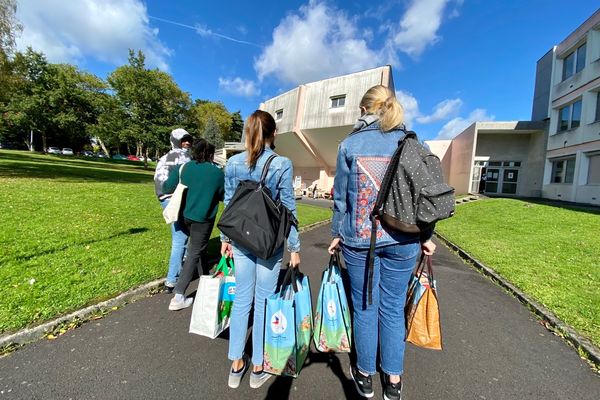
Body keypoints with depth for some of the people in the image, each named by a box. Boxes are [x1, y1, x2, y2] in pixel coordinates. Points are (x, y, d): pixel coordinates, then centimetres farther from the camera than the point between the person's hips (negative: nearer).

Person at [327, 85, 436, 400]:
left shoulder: (349, 145, -3)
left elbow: (341, 196, 0)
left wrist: (337, 233, 10)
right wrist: (426, 236, 13)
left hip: (358, 239, -1)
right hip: (402, 241, 2)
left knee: (365, 307, 15)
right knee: (393, 308, 16)